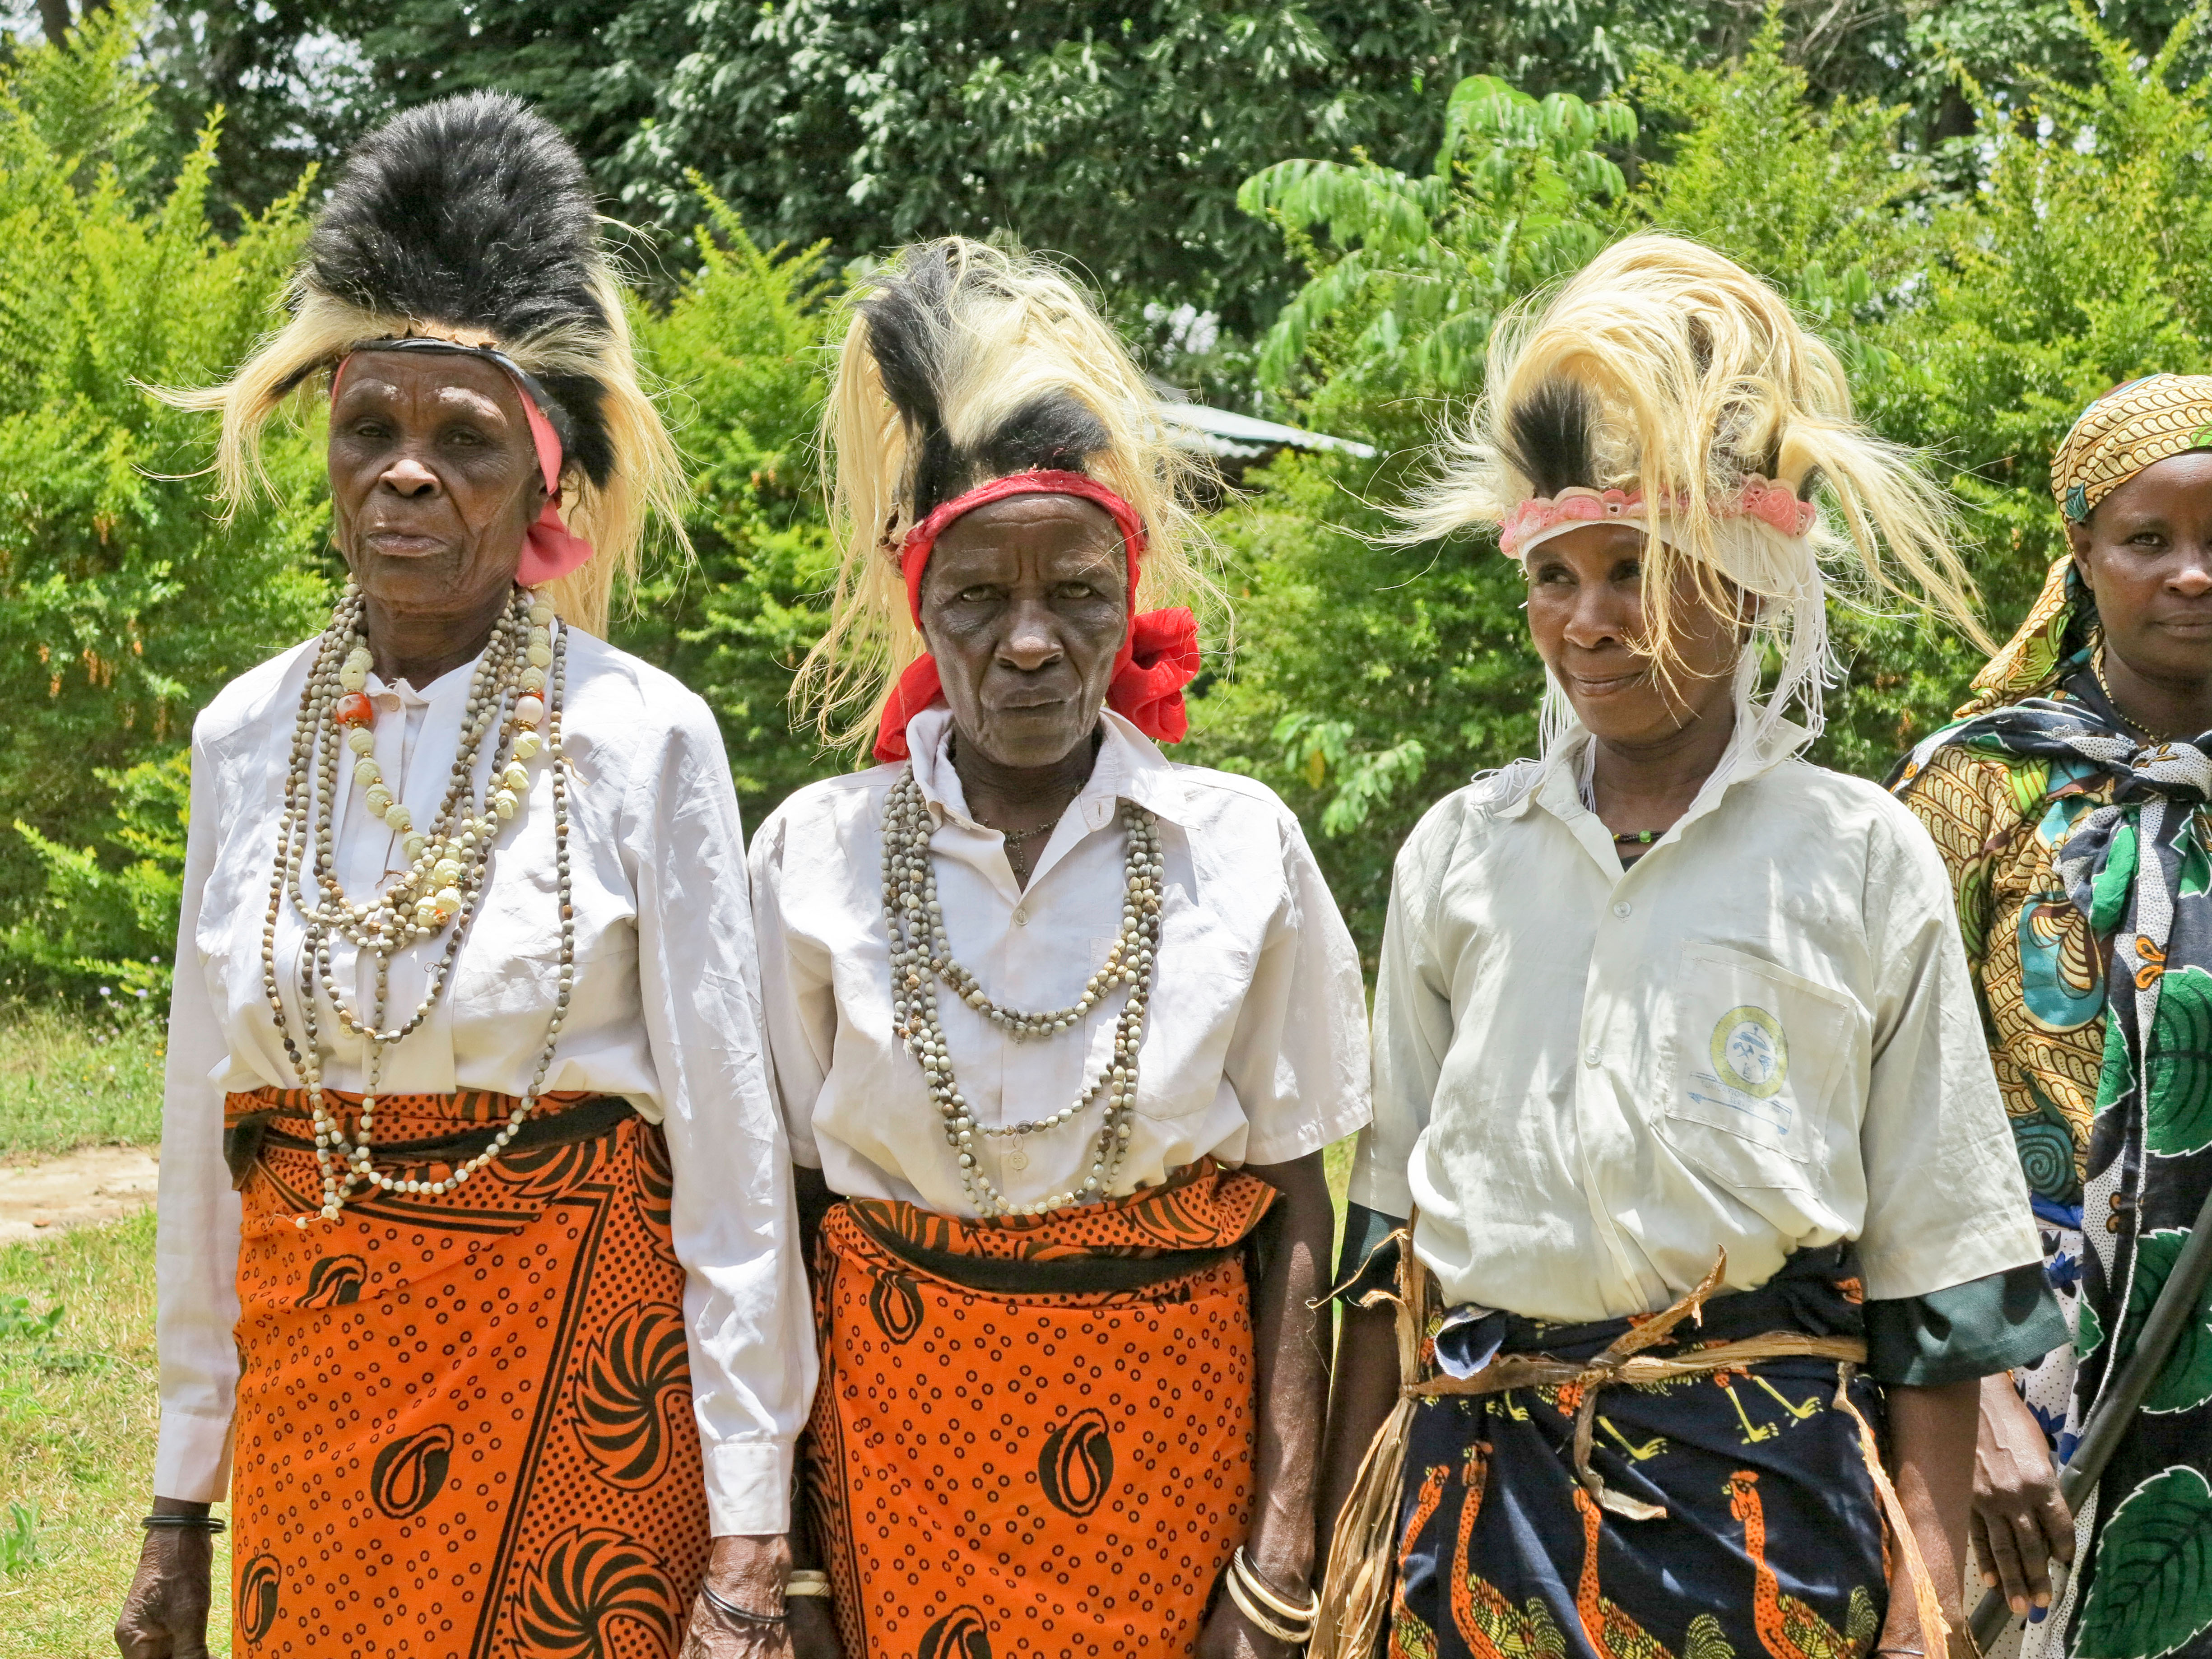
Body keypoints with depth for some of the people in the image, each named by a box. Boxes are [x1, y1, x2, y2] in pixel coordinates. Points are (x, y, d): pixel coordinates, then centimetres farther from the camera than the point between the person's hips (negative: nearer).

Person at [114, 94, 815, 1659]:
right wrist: (180, 1498, 9)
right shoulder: (249, 738, 3)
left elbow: (731, 1145, -9)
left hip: (581, 1362, -3)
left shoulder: (643, 739, -9)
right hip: (309, 1372, 4)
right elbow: (204, 1128, 8)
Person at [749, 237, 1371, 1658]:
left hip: (1172, 1434, 0)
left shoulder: (1245, 848, -4)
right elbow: (785, 1197, 1)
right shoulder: (816, 852, -3)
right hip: (895, 1423, 0)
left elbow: (1294, 1212, -1)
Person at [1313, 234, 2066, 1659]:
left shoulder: (1865, 862, -2)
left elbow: (1936, 1290, -1)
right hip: (1480, 1480, 3)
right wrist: (1350, 1544, 8)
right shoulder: (1460, 852, 6)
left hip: (1762, 1501, -2)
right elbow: (1387, 1221, 10)